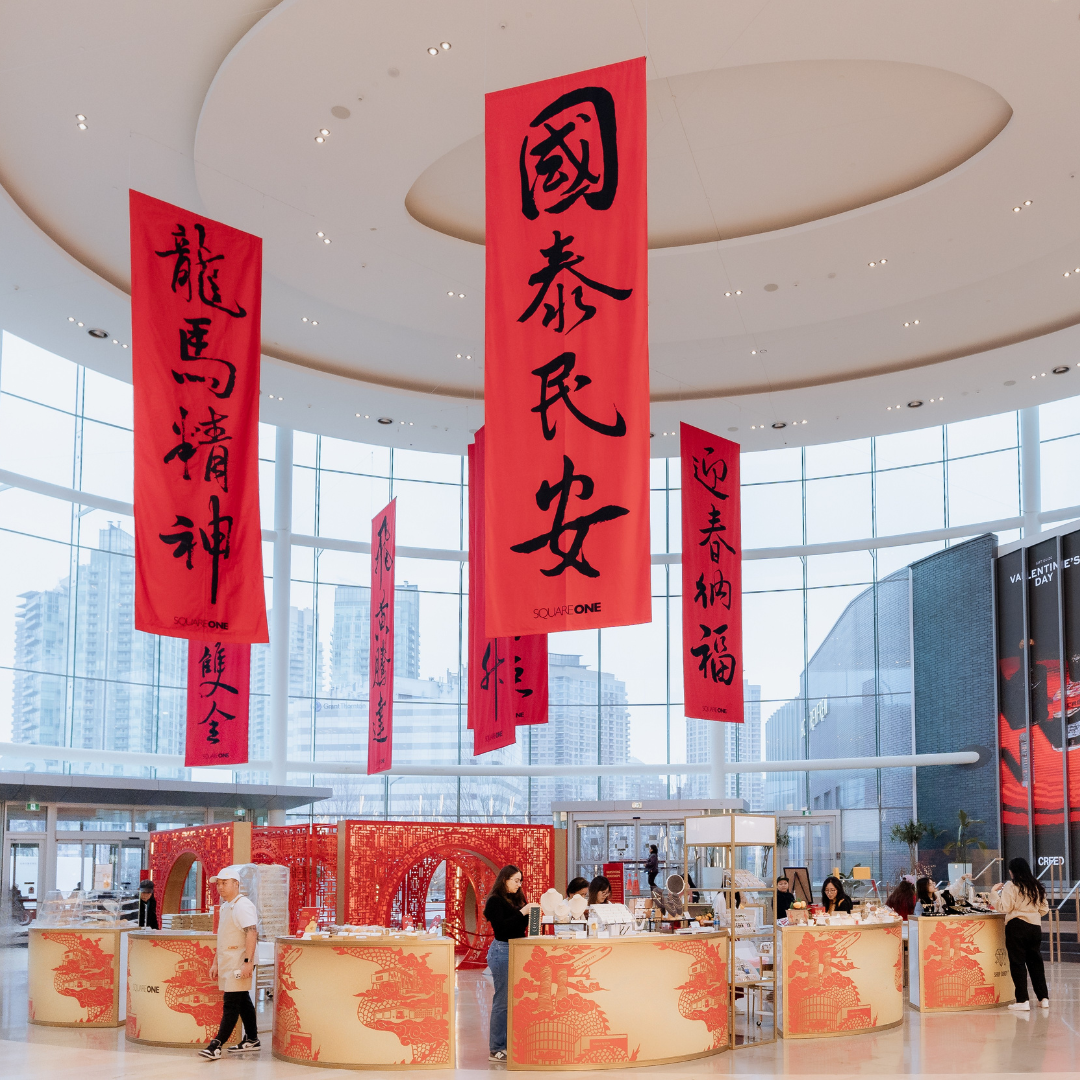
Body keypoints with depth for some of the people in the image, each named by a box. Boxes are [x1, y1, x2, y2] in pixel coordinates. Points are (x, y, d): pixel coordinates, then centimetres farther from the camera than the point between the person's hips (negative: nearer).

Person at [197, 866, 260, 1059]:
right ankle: (252, 1040, 23)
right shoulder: (224, 907, 16)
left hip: (238, 964, -10)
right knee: (243, 1001, 15)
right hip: (227, 964, 10)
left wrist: (248, 961, -28)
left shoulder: (243, 905, -14)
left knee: (231, 1003, -9)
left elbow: (251, 933, -23)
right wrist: (215, 963, 21)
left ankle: (217, 1044, -11)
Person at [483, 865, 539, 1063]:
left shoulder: (515, 899, 14)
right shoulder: (495, 901, -9)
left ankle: (509, 1044, 13)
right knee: (502, 1000, -7)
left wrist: (530, 913, 0)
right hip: (502, 950, -8)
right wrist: (522, 912, -20)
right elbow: (500, 927, -19)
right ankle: (496, 1050, -3)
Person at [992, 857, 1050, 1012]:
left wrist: (994, 892, -3)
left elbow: (1004, 907, -13)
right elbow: (1044, 909, 16)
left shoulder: (1011, 886, -7)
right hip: (1035, 927, 6)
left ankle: (1022, 1001, -4)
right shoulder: (1037, 886, 12)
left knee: (1017, 962, -1)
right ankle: (1043, 998, 17)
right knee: (1035, 961, 15)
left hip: (1016, 925, -6)